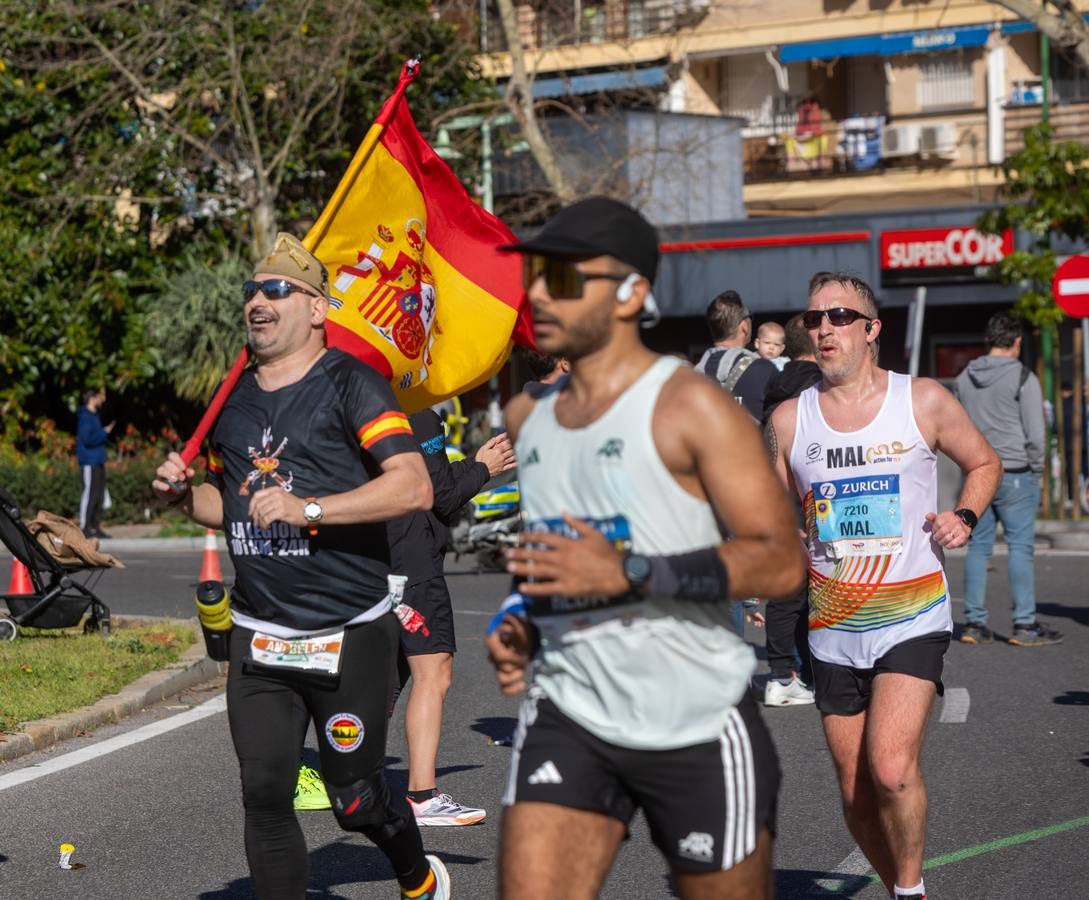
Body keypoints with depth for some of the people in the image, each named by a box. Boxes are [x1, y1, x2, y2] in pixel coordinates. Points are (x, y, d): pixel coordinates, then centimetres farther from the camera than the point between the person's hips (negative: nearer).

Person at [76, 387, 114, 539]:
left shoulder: (94, 415, 17)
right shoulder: (85, 416, -13)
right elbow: (87, 438, -20)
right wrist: (105, 432, -14)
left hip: (98, 461, 10)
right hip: (89, 462, -10)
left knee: (99, 494, 10)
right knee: (90, 493, -9)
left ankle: (95, 526, 15)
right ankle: (84, 527, -8)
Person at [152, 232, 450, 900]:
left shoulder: (350, 384, -7)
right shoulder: (236, 399, 14)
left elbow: (414, 488, -19)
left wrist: (308, 508, -25)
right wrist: (185, 496, 5)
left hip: (351, 635, -5)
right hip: (258, 637, 5)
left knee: (356, 800, 6)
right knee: (265, 797, -2)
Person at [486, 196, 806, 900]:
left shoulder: (689, 406, -10)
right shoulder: (529, 417, 12)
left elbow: (782, 563, -17)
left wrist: (626, 573, -25)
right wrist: (523, 631, 7)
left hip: (698, 726, -5)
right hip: (569, 716, 5)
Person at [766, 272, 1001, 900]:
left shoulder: (924, 402, -3)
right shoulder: (789, 419, 3)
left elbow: (985, 463, 13)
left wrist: (964, 517, -5)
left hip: (912, 618, -3)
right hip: (833, 630, 3)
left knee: (892, 769, -20)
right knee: (857, 793, 8)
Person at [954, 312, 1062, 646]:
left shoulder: (964, 379, 10)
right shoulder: (1023, 378, -9)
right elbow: (1035, 433, -11)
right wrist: (1036, 469, 1)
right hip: (1015, 474, -6)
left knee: (978, 547, 8)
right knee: (1020, 547, -2)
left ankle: (974, 623, 8)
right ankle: (1025, 625, -2)